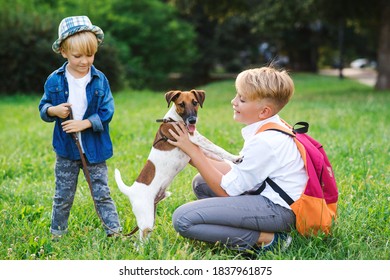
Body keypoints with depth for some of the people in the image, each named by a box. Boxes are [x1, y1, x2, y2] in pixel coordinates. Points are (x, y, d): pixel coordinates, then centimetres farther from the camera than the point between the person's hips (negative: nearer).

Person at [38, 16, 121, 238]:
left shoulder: (100, 80, -6)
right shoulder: (54, 80, -3)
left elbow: (107, 112, -8)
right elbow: (43, 107, 6)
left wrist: (85, 123, -20)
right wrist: (53, 110, -17)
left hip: (95, 148, -1)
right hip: (66, 148, 1)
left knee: (102, 193, 5)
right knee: (63, 195, 12)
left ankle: (114, 231, 12)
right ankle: (57, 233, 26)